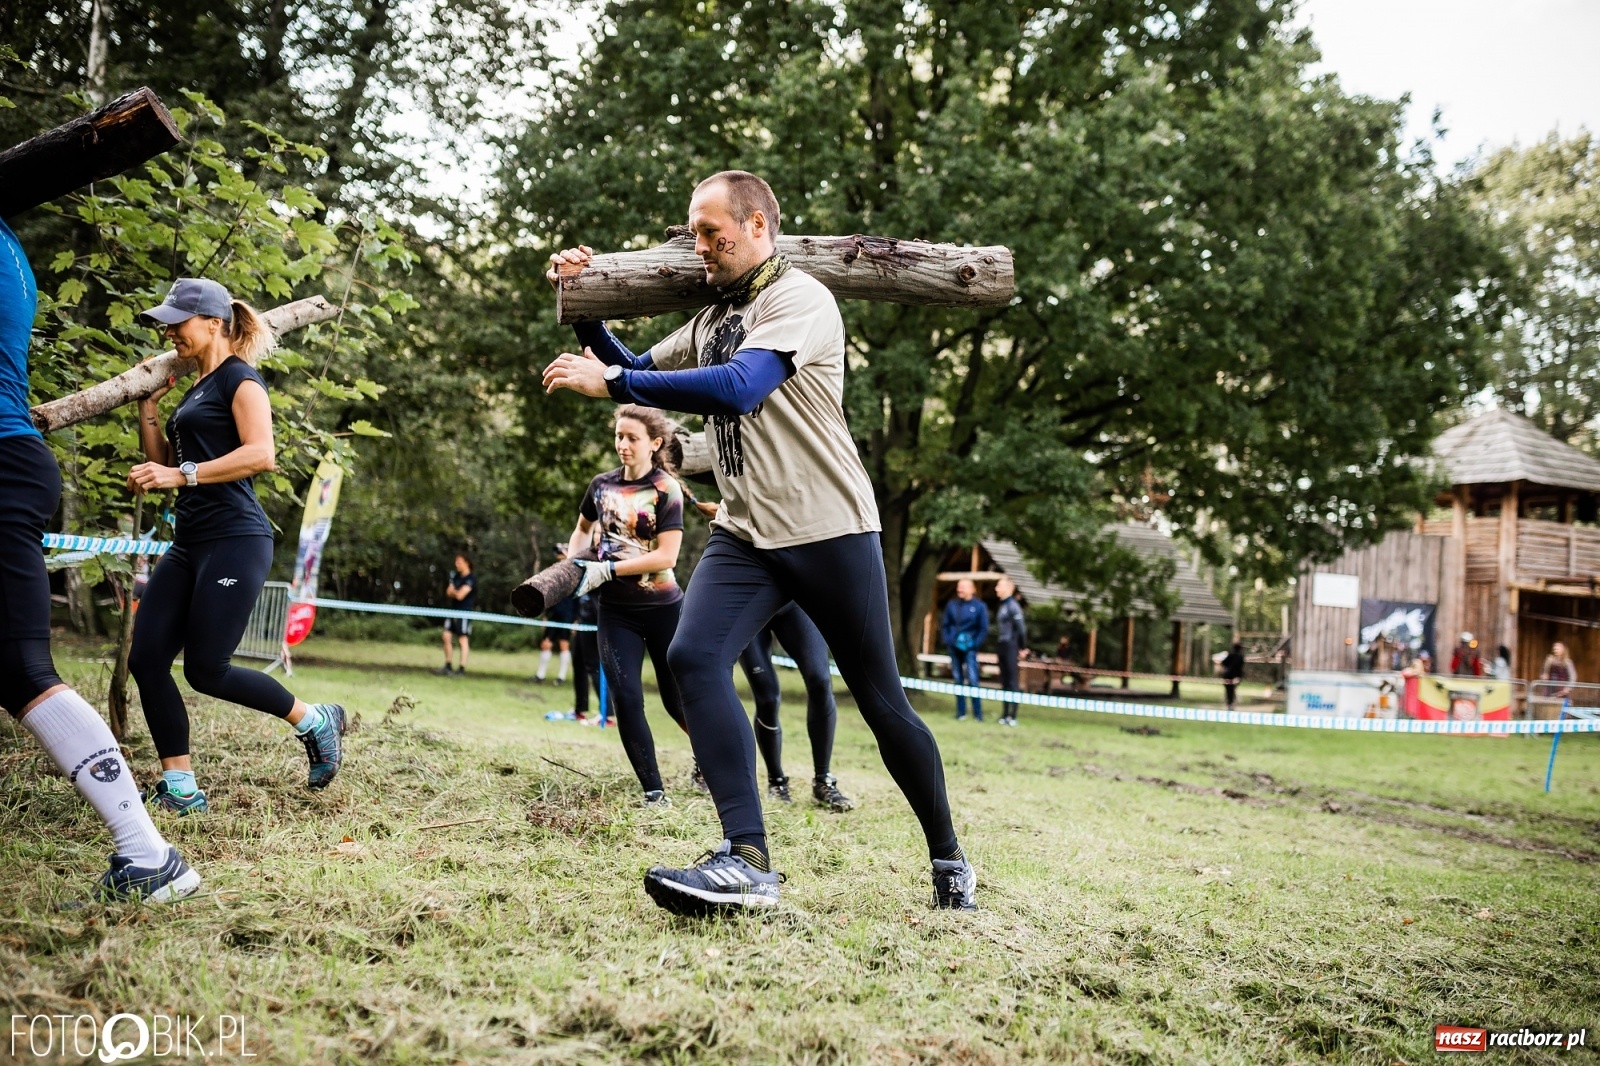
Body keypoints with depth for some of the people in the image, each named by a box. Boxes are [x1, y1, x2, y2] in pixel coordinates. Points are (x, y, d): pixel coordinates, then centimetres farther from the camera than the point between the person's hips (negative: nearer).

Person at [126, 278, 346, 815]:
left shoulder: (239, 378, -5)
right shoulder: (196, 390, 21)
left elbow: (260, 454, -20)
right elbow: (162, 465, 25)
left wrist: (182, 474, -24)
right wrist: (148, 405, 17)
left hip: (235, 542, -9)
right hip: (189, 544, 9)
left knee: (205, 669, -8)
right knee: (146, 659, -1)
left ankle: (317, 720, 12)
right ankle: (180, 790, 4)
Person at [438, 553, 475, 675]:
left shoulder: (471, 579, -11)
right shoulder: (456, 576, 14)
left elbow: (460, 595, -19)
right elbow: (448, 593, 14)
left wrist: (453, 591, 1)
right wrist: (456, 592, -7)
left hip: (465, 611, -8)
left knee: (463, 640, -5)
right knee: (446, 636, 4)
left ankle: (462, 668, -3)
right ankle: (447, 666, 13)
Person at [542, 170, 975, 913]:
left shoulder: (798, 298, -9)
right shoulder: (712, 320, 16)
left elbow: (739, 386, -26)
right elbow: (638, 373, 26)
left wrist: (610, 382, -24)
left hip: (829, 530, -6)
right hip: (746, 535, 6)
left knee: (881, 702, 1)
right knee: (694, 657, -19)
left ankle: (949, 859, 21)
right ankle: (747, 862, -22)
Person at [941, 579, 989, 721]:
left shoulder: (979, 606, -1)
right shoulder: (952, 605, 9)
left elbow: (983, 629, 0)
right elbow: (944, 625, 15)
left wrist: (975, 643, -8)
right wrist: (947, 640, 2)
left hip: (969, 648, -4)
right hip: (954, 647, 4)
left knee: (973, 680, -10)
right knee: (957, 680, 8)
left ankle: (978, 713, -5)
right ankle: (960, 712, 14)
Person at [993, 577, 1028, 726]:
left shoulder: (1012, 605, -13)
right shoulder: (1003, 605, 14)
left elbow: (1021, 627, -14)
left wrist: (1023, 648, -10)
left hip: (1011, 647, -9)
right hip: (1003, 646, 9)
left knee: (1013, 681, -5)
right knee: (1004, 681, 12)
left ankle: (1013, 716, -3)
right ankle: (1005, 714, 17)